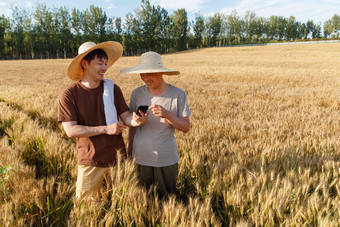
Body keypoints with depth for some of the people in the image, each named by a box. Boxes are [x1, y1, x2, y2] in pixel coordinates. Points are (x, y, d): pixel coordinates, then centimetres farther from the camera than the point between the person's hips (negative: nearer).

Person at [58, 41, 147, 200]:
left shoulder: (112, 88, 0)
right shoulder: (69, 95, -9)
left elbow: (125, 116, 0)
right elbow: (70, 130, -14)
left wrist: (135, 120, -24)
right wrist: (105, 129, -19)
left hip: (117, 157, 3)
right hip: (90, 162, -2)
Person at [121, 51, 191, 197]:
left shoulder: (178, 94, -8)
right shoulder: (137, 93, -3)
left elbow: (186, 128, -7)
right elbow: (132, 126, 5)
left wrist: (167, 115, -23)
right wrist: (129, 153, 10)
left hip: (166, 159, -1)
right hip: (141, 158, 2)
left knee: (167, 197, 14)